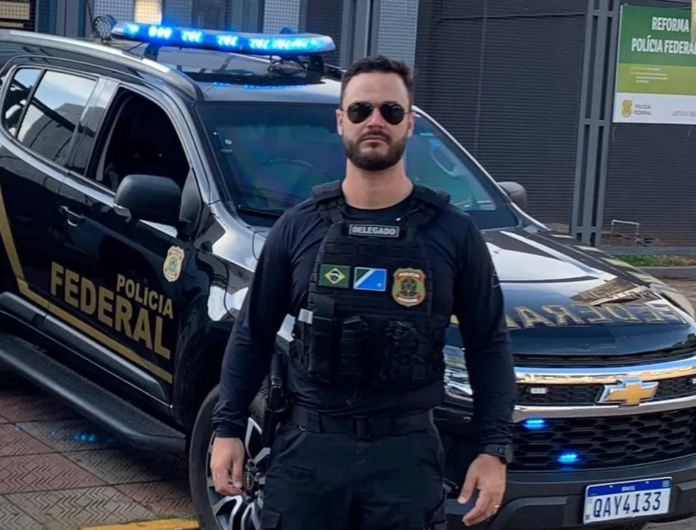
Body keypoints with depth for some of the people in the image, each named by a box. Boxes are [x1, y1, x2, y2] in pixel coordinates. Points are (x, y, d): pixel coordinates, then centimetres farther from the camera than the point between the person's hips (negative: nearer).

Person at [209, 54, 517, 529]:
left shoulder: (453, 232, 1)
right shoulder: (299, 226, 4)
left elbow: (488, 345, 4)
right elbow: (253, 335, 10)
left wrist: (495, 450, -3)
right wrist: (228, 429, 4)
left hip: (405, 453, -1)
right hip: (308, 448, 1)